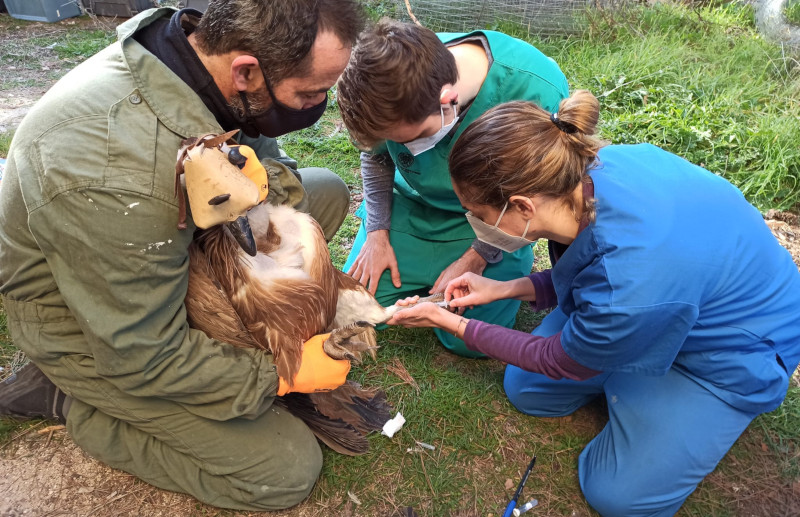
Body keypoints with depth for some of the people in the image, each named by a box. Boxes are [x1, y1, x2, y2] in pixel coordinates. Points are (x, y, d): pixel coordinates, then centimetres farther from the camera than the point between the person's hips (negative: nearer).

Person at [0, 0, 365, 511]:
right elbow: (141, 357, -28)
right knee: (289, 469, -6)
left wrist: (272, 174, -19)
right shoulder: (122, 182, -41)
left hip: (164, 247, 8)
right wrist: (283, 376, -21)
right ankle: (72, 400, 3)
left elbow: (257, 144, 3)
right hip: (97, 337, -7)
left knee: (328, 191, 1)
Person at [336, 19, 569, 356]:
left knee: (468, 340, -12)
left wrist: (474, 260, -15)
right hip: (410, 208, 3)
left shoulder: (537, 91, -33)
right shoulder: (394, 81, -22)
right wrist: (377, 234, -5)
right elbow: (376, 157, 0)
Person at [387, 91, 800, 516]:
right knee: (527, 391, 4)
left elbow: (558, 363, -19)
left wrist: (451, 323, -12)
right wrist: (504, 289, -8)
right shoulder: (591, 168, -23)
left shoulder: (627, 290, -43)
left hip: (735, 348, -6)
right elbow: (589, 272, -1)